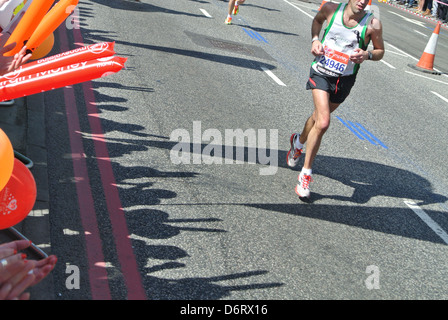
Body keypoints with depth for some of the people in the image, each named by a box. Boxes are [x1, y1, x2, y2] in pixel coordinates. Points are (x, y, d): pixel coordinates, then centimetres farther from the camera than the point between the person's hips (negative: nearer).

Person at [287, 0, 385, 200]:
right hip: (321, 72, -2)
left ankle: (299, 142, 53)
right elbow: (317, 20, 15)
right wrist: (315, 40, -2)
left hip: (344, 80, 2)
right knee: (323, 123, -18)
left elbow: (380, 51, 2)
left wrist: (367, 54, -20)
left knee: (319, 118, 20)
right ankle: (305, 174, -5)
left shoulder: (372, 24, -12)